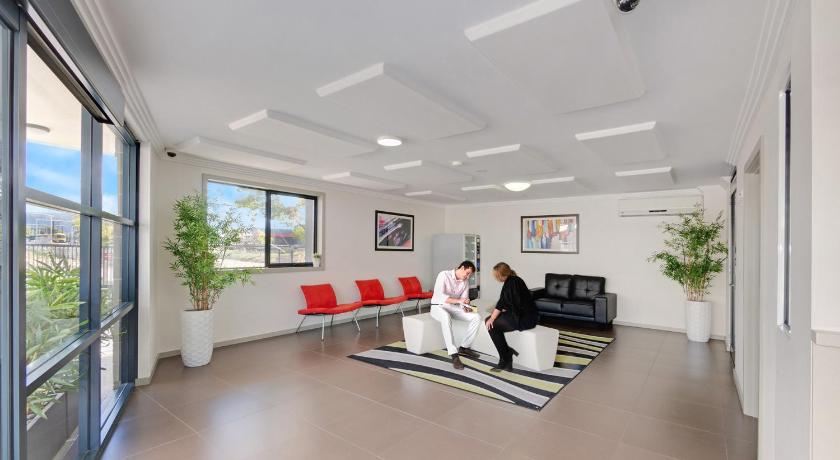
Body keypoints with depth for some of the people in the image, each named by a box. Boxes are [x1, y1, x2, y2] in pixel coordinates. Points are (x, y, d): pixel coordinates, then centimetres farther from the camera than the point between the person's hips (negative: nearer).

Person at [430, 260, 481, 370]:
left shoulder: (465, 281, 1)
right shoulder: (444, 275, -19)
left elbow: (464, 300, 0)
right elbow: (439, 296, -30)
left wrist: (466, 307, -24)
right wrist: (458, 300, -40)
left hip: (454, 307, 6)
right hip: (438, 307, -6)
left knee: (477, 317, -15)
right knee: (446, 317, -41)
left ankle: (463, 347, -3)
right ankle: (454, 355, -38)